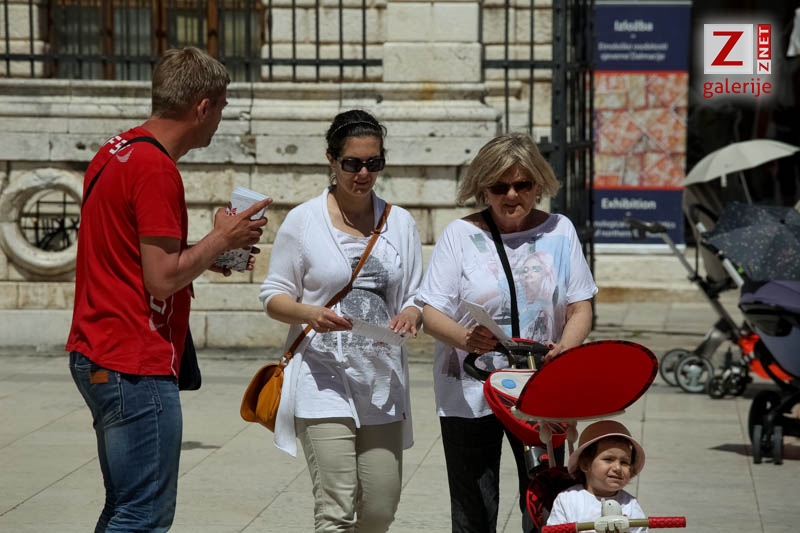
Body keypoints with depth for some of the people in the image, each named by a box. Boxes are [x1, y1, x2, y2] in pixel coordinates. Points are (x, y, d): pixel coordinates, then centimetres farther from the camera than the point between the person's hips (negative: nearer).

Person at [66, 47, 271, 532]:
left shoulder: (115, 153, 12)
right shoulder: (157, 169, -17)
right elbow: (163, 280, -20)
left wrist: (209, 253, 15)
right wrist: (222, 239, -5)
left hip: (95, 355, 10)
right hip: (137, 364, -10)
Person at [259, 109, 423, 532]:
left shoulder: (399, 222, 10)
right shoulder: (303, 220, 0)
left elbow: (415, 297, 13)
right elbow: (274, 296, 2)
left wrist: (412, 315, -11)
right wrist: (311, 314, -19)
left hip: (383, 382, 4)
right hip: (325, 381, -4)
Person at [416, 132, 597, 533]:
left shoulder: (559, 231, 6)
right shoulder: (460, 235, -1)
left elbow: (580, 309, 7)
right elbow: (431, 313, -6)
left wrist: (565, 348, -15)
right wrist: (464, 338, -28)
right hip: (470, 394, -1)